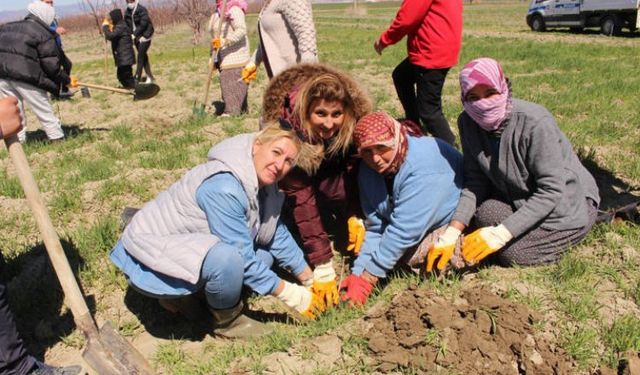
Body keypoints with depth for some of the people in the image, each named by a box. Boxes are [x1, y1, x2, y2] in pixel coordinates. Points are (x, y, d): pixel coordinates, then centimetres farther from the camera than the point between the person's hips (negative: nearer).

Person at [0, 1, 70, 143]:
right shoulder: (43, 34, -2)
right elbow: (51, 63, -6)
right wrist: (65, 79, 5)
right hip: (25, 76, -5)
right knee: (44, 110, 6)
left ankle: (18, 140, 18)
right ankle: (57, 138, 11)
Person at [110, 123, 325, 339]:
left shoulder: (262, 183, -2)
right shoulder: (224, 187, -30)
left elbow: (278, 235, 7)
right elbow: (242, 258, -27)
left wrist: (311, 281, 9)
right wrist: (290, 294, -17)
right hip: (151, 257, -9)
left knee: (264, 254, 1)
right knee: (227, 258, -34)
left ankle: (182, 293, 7)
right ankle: (227, 321, -4)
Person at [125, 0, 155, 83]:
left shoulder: (142, 10, -14)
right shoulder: (127, 12, 6)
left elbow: (143, 24, -21)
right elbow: (127, 25, 8)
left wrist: (135, 34, -24)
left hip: (144, 35, -7)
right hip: (136, 37, 7)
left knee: (140, 56, -11)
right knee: (143, 56, 10)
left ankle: (137, 78, -10)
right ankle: (150, 77, 19)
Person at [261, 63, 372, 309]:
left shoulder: (354, 120, -33)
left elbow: (355, 168, -16)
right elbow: (302, 198, -42)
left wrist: (355, 214, -27)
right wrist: (323, 266, -43)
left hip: (332, 166, 2)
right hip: (293, 169, -2)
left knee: (335, 188, -24)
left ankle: (343, 238, -2)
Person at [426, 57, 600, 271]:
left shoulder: (535, 123, -29)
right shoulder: (468, 122, -12)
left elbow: (551, 191, -27)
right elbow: (475, 182, -9)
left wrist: (501, 233, -34)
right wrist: (452, 233, -20)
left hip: (569, 203, -5)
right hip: (520, 197, 5)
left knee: (511, 254, -17)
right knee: (485, 216, -23)